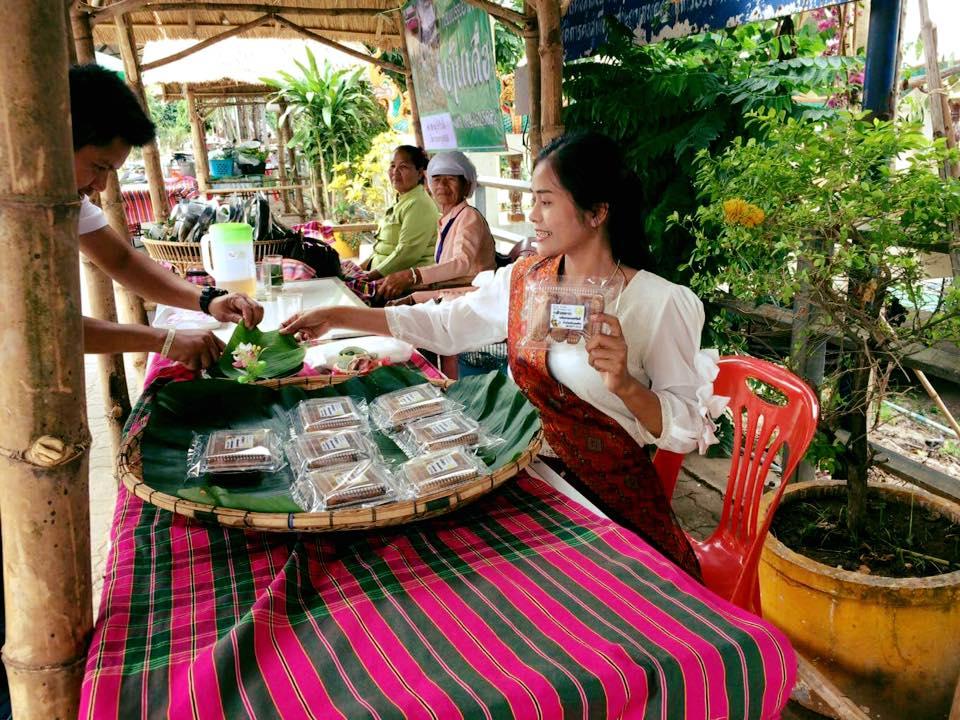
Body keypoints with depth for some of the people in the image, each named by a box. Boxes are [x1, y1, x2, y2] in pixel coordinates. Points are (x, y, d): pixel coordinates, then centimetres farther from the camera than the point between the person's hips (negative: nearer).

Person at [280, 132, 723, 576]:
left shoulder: (658, 303, -14)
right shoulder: (524, 279, 2)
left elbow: (687, 428, -10)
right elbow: (443, 324, 9)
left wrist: (626, 385, -29)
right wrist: (337, 316, 7)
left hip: (614, 504, -4)